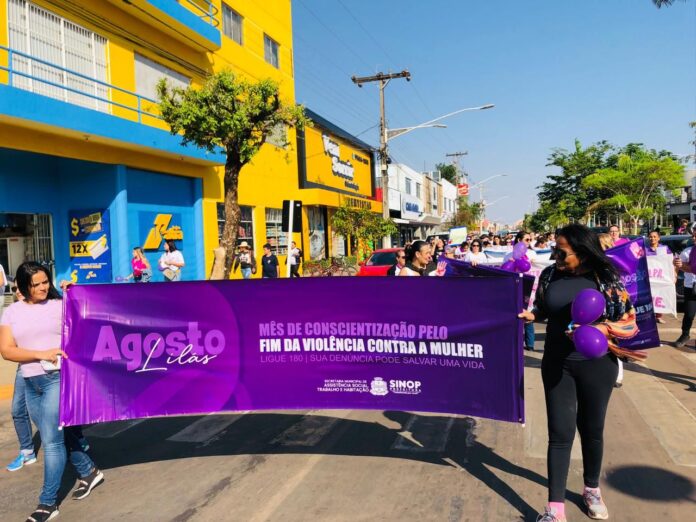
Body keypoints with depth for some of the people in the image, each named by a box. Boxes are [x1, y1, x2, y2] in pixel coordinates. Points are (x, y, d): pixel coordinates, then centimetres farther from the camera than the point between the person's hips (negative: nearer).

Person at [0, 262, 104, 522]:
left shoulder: (60, 305, -1)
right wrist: (41, 354, -14)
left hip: (59, 378, -4)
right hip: (31, 383, 5)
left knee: (51, 439, -5)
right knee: (59, 434, 17)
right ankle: (89, 472, 36)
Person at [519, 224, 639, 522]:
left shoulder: (607, 279, -12)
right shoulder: (550, 274, -4)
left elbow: (630, 322, -8)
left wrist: (594, 330, -22)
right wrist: (532, 315, -9)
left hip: (596, 365, -1)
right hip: (556, 363, 1)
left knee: (592, 428, 16)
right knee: (560, 432, 2)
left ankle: (592, 489, 40)